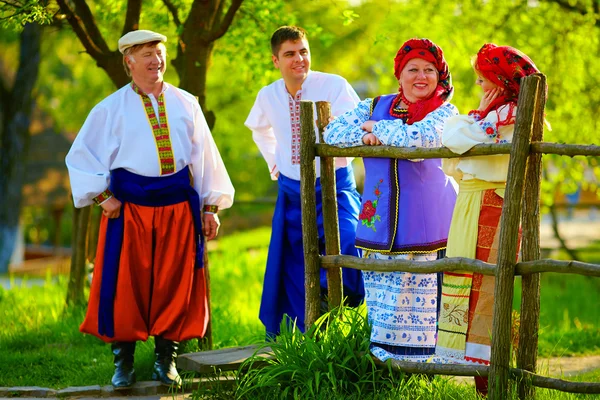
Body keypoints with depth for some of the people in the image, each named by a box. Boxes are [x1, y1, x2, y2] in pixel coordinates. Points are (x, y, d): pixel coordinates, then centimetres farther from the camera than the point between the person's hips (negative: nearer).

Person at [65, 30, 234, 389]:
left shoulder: (186, 104, 9)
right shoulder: (111, 109, 3)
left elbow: (204, 154, 11)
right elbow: (81, 156, 5)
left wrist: (211, 206, 6)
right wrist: (102, 196, -5)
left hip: (178, 205, 2)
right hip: (130, 206, -2)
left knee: (174, 283, 3)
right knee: (126, 284, -1)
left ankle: (166, 360, 13)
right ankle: (123, 363, 9)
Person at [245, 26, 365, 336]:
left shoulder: (333, 86, -12)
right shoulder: (268, 96, 3)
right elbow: (259, 128, 25)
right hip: (291, 193, 4)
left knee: (346, 244, -28)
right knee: (294, 275, 9)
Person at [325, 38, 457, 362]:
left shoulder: (444, 112, 1)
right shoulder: (376, 105, 13)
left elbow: (416, 138, -18)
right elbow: (332, 132, 10)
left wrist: (375, 127, -4)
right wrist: (363, 137, -8)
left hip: (426, 223, -4)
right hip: (380, 221, 4)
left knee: (419, 295, -6)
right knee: (382, 298, 4)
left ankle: (423, 358, 1)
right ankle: (382, 356, 11)